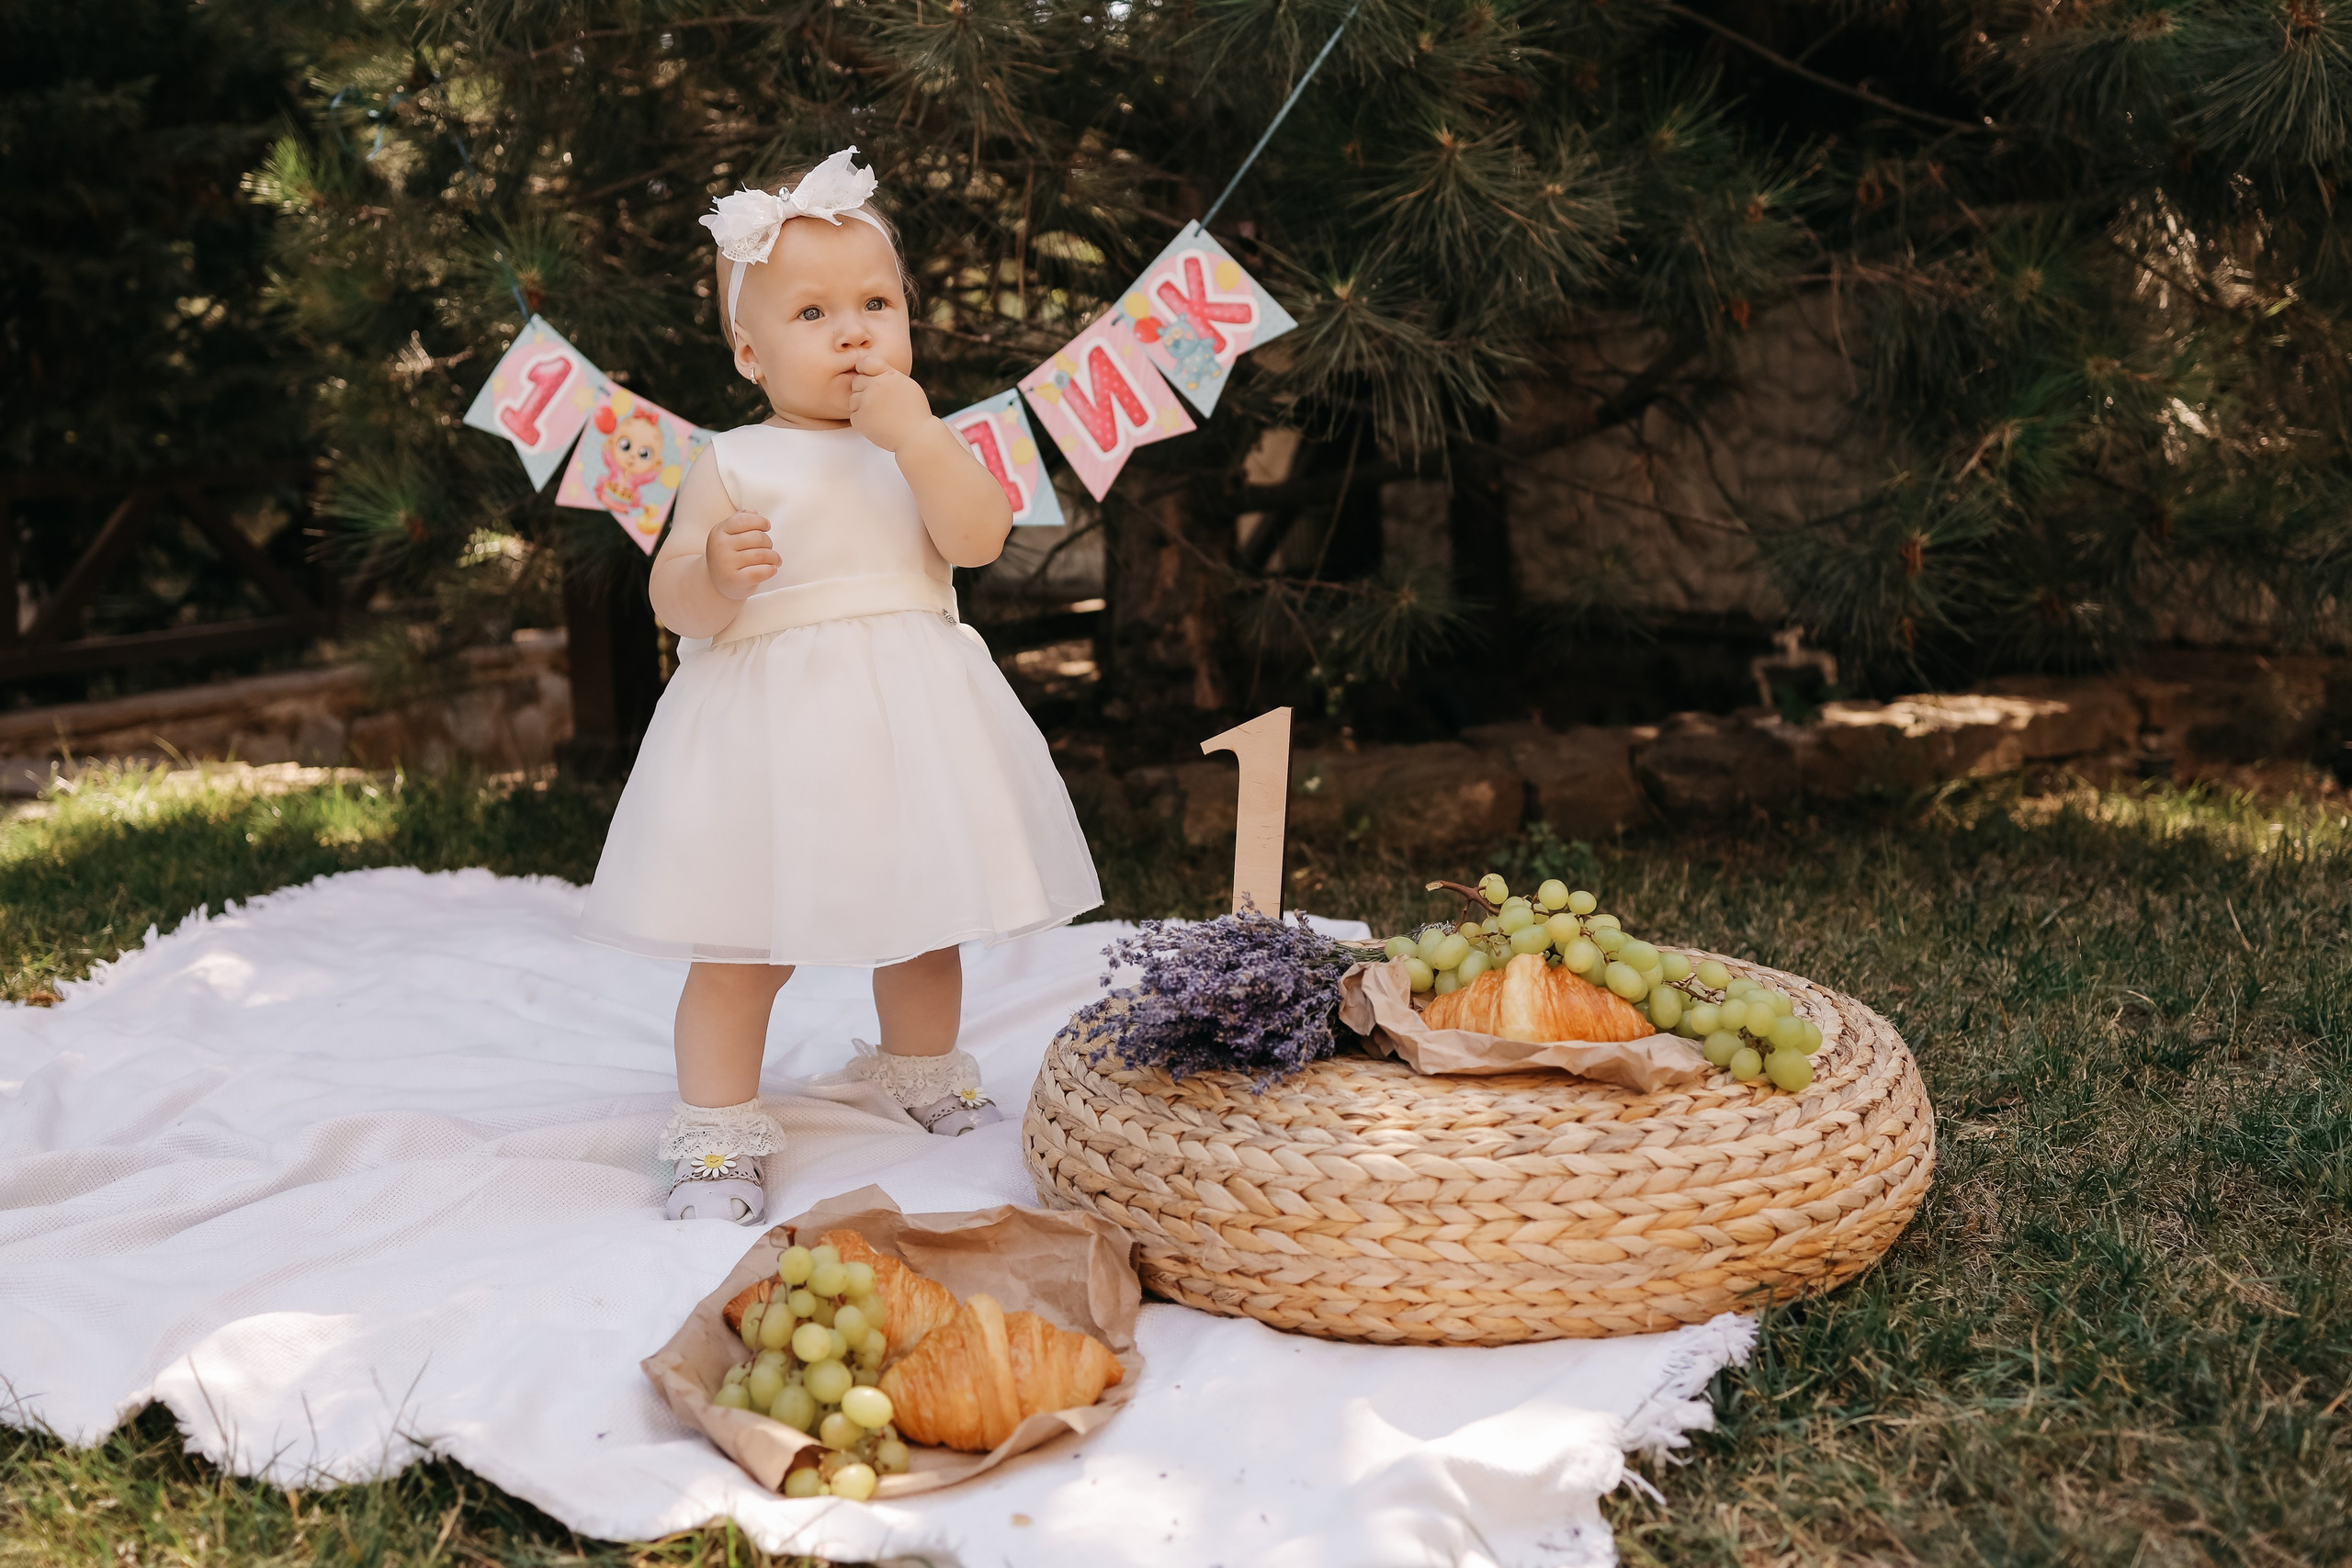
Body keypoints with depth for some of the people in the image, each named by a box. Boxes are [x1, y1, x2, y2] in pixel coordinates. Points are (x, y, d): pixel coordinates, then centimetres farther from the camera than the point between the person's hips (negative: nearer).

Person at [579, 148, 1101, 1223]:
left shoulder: (924, 446, 6)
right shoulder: (733, 466, -3)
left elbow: (980, 538, -11)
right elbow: (675, 602, -6)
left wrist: (917, 433, -18)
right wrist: (717, 572, -28)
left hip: (911, 722, 4)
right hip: (770, 723, -4)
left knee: (924, 927, 18)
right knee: (743, 946, -3)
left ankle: (922, 1077, 41)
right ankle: (716, 1136, 10)